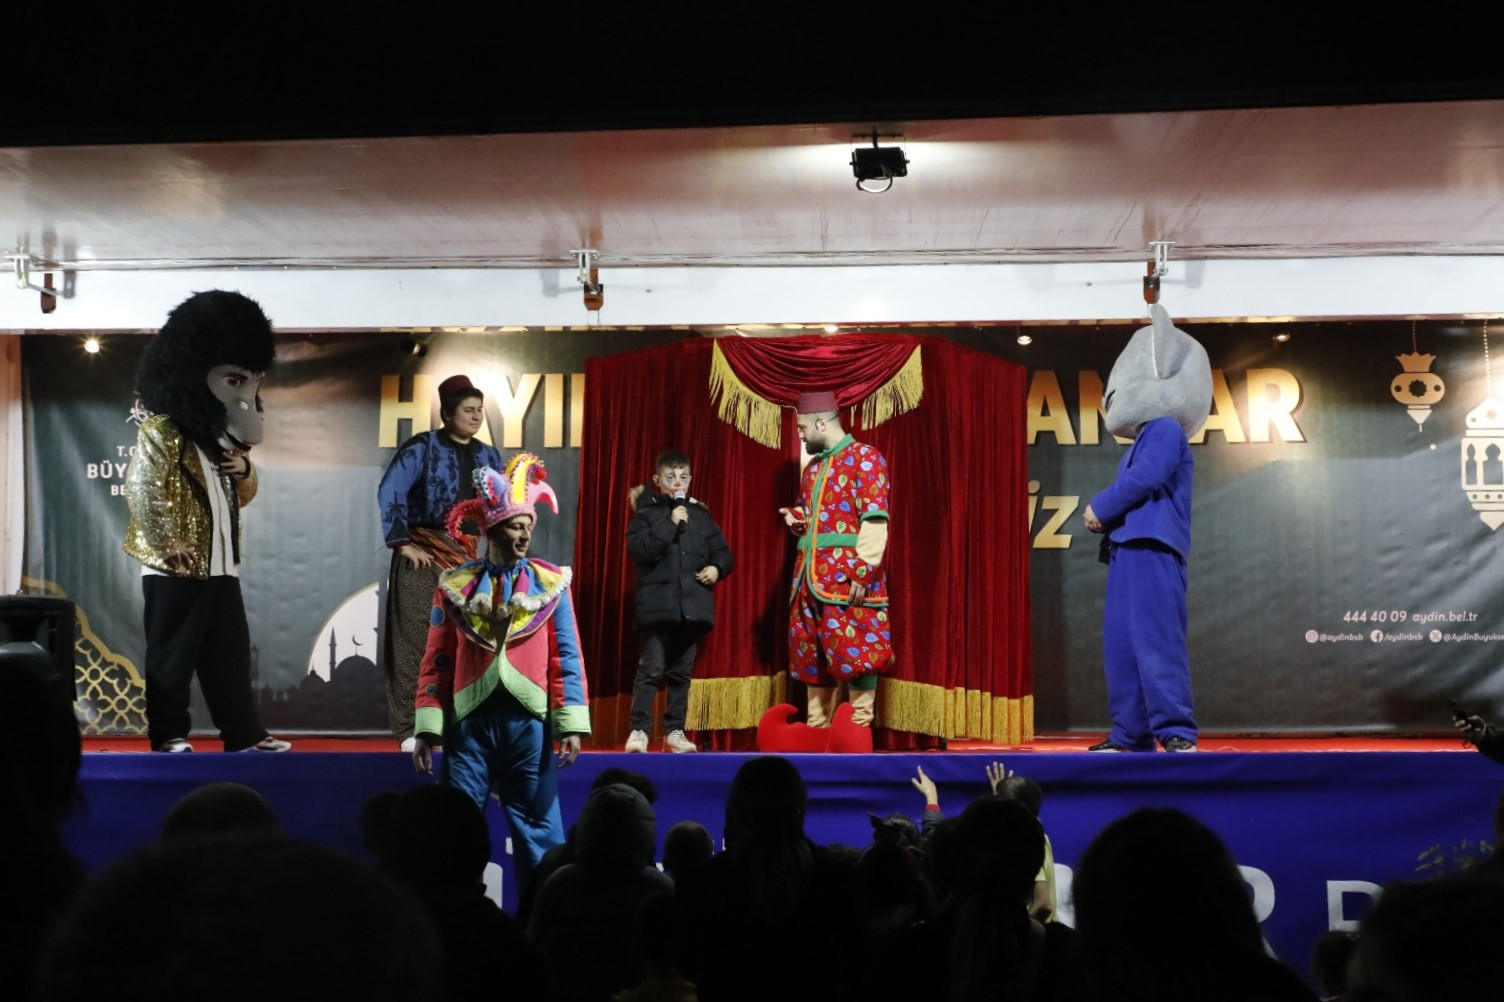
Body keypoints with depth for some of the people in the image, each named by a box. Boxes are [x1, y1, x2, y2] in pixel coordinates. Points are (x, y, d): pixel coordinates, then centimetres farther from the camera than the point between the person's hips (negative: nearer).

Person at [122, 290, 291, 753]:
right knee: (172, 655, 0)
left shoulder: (222, 438, 17)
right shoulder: (161, 431, -8)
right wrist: (169, 542, -19)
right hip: (175, 569, -8)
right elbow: (142, 488, -18)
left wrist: (244, 469, 0)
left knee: (230, 654, 9)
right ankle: (169, 735, 9)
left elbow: (242, 497, 21)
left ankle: (245, 733, 13)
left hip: (221, 566, 8)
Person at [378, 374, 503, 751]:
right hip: (425, 554, -5)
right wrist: (402, 543, -14)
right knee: (417, 641, -4)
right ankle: (411, 729, 0)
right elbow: (389, 492, -10)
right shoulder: (421, 448, -3)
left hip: (471, 557, 5)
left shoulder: (488, 457, 11)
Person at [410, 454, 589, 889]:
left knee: (538, 830, 5)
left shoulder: (550, 584, 4)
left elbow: (567, 658, 2)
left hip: (528, 720, 0)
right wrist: (427, 729, 0)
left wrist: (571, 724, -4)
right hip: (470, 720, 1)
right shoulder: (455, 586, 6)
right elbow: (437, 661, 6)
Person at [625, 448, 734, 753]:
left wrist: (717, 568, -5)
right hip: (657, 605, -4)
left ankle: (675, 731, 18)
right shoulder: (647, 512, 0)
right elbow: (639, 550, -15)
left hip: (692, 606, 4)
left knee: (681, 672, 10)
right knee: (651, 669, -7)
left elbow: (723, 551, 16)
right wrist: (670, 524, -17)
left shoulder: (701, 514, 12)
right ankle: (639, 730, 0)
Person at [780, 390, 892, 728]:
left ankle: (859, 730, -2)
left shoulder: (865, 457, -4)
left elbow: (874, 520, -12)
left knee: (854, 653, -7)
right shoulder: (813, 467, 20)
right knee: (812, 656, 8)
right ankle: (816, 729, 14)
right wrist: (796, 519, 8)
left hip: (848, 576, -8)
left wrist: (862, 572, -20)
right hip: (811, 576, 8)